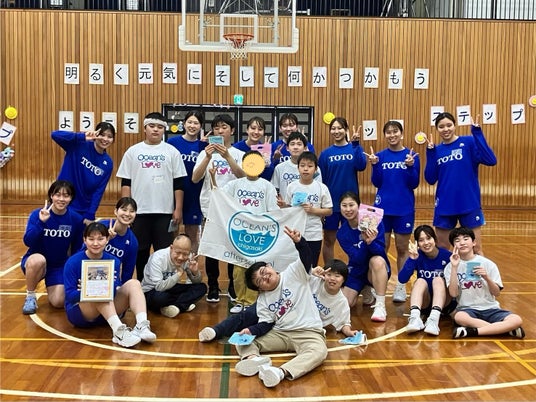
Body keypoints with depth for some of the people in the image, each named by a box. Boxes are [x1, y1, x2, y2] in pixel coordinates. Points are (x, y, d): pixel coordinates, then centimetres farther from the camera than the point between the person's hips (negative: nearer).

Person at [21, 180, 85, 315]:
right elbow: (27, 242, -26)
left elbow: (77, 249, 1)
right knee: (38, 259, -38)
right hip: (35, 263, -2)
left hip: (60, 266, 2)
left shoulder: (76, 219, -9)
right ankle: (30, 297, -10)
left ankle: (51, 286, 22)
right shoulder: (37, 214, -15)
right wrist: (41, 222, -37)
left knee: (58, 302, -16)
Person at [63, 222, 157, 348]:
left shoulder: (113, 262, -1)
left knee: (133, 283, -17)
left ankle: (142, 326, -38)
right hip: (79, 313, -3)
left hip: (107, 314, 4)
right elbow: (69, 295, -16)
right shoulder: (73, 262, -10)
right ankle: (119, 331, -47)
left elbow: (113, 292, -12)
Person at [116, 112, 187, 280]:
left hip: (165, 212, -1)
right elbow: (125, 182, 6)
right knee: (140, 252, 9)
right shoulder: (133, 152, 6)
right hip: (139, 211, 1)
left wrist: (178, 209, -2)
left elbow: (178, 183, 3)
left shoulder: (172, 152, 4)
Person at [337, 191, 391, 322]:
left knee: (377, 260, -38)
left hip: (378, 271, -3)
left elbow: (381, 251, -20)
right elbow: (357, 258, -20)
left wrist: (371, 242, -41)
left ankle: (380, 307, -29)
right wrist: (365, 242, -38)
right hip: (356, 271, 3)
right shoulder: (342, 233, -10)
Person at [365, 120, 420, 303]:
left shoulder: (411, 155, -1)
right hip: (383, 208, 1)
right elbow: (376, 183, -1)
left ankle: (401, 286, 17)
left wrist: (410, 166, -21)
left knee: (402, 249, 7)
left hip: (404, 209, -1)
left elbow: (414, 184, -5)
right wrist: (375, 165, -15)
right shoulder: (380, 156, 3)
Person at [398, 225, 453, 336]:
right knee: (420, 281, -23)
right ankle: (415, 318, -45)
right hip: (424, 303, 1)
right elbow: (402, 279, -19)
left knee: (438, 280, -25)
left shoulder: (446, 255, -11)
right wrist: (412, 259, -31)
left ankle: (434, 319, -46)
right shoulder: (417, 256, -7)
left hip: (444, 303, -1)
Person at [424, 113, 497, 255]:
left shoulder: (469, 142, -4)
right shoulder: (437, 150, 6)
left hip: (469, 205, -3)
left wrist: (477, 133, -21)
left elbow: (491, 161, -17)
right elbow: (431, 179, -2)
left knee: (476, 250, 3)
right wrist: (430, 152, -8)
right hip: (444, 207, 3)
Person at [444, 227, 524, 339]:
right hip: (467, 309, -1)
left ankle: (472, 331, -23)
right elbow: (453, 293, -12)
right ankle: (503, 329, -23)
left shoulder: (488, 264, 1)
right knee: (458, 317, -37)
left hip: (490, 308, 2)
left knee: (517, 320, -25)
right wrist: (454, 267, -18)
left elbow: (497, 293, 3)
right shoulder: (451, 266, 0)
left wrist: (487, 278, -16)